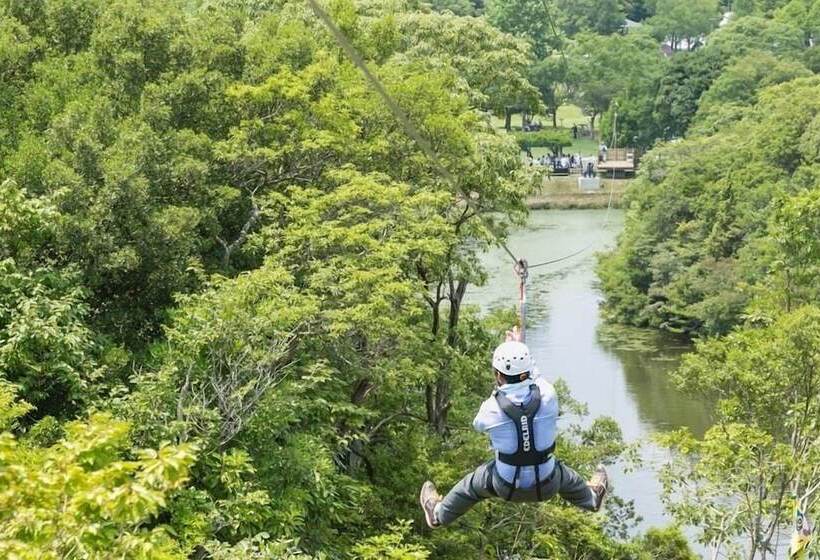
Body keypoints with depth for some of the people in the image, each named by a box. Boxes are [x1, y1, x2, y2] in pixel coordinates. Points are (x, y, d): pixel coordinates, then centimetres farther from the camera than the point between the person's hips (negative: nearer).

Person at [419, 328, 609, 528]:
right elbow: (535, 377, 4)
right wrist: (519, 347, 14)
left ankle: (439, 514, 54)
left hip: (508, 486, -1)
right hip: (545, 485, 2)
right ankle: (590, 498, 66)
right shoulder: (548, 396, -22)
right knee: (564, 475, 37)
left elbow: (479, 423, 1)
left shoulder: (492, 408, -26)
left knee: (473, 483, 29)